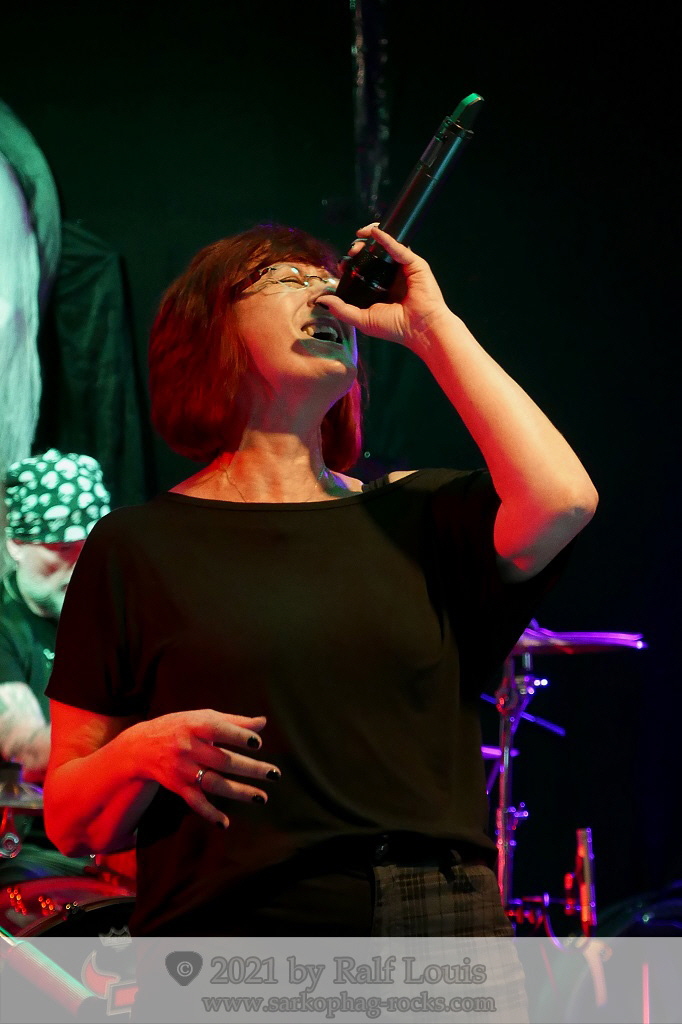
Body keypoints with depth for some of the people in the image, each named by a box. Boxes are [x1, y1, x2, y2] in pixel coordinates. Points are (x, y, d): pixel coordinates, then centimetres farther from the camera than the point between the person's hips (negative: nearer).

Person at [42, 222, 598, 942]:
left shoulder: (418, 514, 16)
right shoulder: (139, 546, 8)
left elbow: (562, 499, -7)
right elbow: (70, 821, 8)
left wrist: (432, 328, 3)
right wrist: (144, 753, -14)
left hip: (445, 936, 3)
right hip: (235, 926, -3)